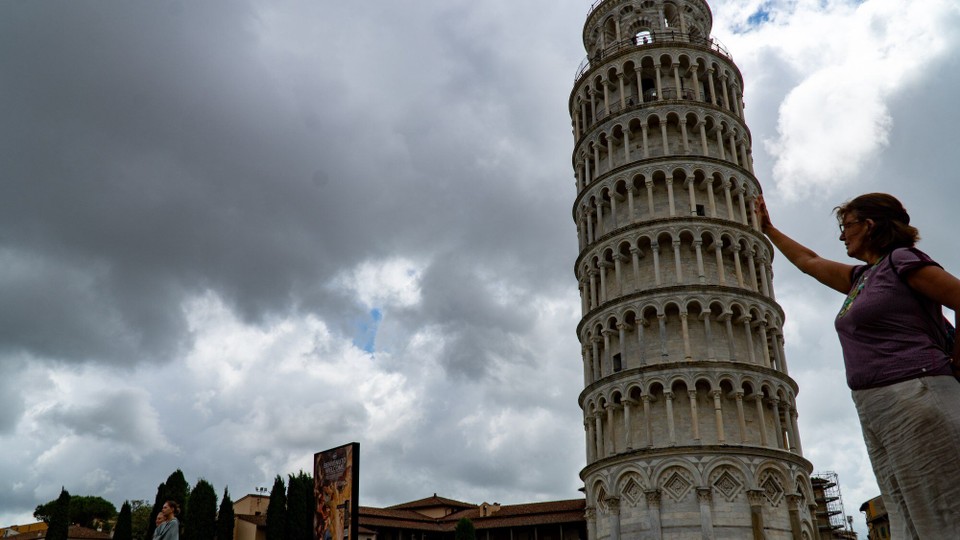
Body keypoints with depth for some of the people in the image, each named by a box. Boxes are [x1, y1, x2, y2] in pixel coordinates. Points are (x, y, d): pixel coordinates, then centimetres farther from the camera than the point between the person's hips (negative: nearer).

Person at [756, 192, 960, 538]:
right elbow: (809, 262, 38)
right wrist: (768, 229, 47)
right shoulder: (861, 277, 25)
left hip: (913, 397, -8)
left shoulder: (901, 260, 1)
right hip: (875, 410, 8)